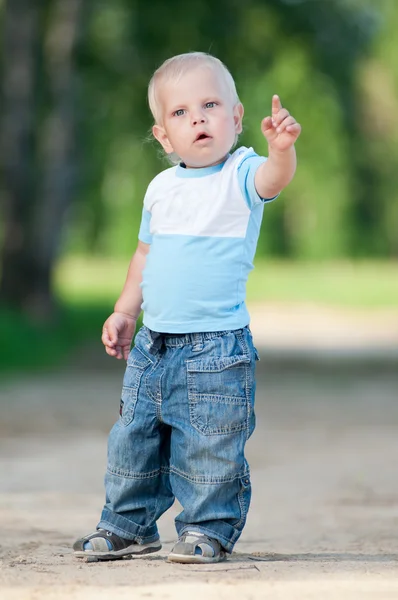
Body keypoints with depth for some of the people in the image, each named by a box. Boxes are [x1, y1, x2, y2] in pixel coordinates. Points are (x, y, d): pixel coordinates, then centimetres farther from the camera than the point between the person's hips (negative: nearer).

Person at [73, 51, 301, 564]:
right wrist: (125, 312, 16)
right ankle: (127, 526, 28)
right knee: (133, 439, 13)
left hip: (216, 349, -6)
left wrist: (281, 148, -53)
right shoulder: (161, 188, 9)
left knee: (208, 446, -3)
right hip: (152, 345, 6)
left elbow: (274, 177, -32)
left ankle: (208, 529, 13)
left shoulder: (241, 176, -9)